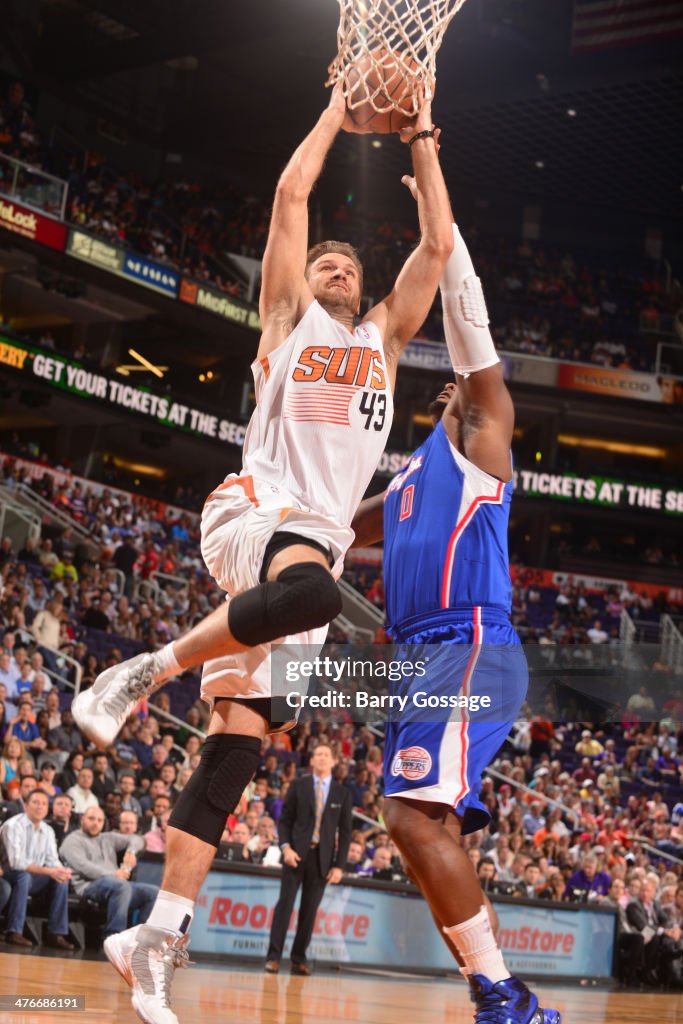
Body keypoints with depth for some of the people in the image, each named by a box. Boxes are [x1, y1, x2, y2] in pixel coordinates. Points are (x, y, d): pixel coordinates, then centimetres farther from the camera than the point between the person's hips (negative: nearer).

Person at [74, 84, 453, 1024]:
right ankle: (147, 671, -23)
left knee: (235, 744, -6)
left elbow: (439, 246, 22)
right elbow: (291, 195, 9)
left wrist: (421, 146, 23)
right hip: (255, 511, -4)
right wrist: (336, 114, 18)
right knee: (309, 588, -42)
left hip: (320, 541, 4)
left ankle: (159, 938, -9)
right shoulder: (290, 313, 16)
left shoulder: (384, 337, 27)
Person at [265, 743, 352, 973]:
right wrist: (286, 847, -10)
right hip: (296, 853, -1)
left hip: (322, 858, 1)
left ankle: (299, 959, 9)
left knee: (310, 910, 3)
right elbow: (285, 819, 5)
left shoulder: (342, 793, 6)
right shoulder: (298, 785, 5)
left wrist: (339, 865, -1)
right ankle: (273, 956, -5)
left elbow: (345, 832, 6)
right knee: (285, 903, -6)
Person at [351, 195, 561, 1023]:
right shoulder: (410, 478, 28)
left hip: (471, 649, -9)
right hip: (421, 656, 9)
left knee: (414, 810, -22)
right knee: (428, 830, 3)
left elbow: (470, 325, 0)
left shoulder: (481, 441, 7)